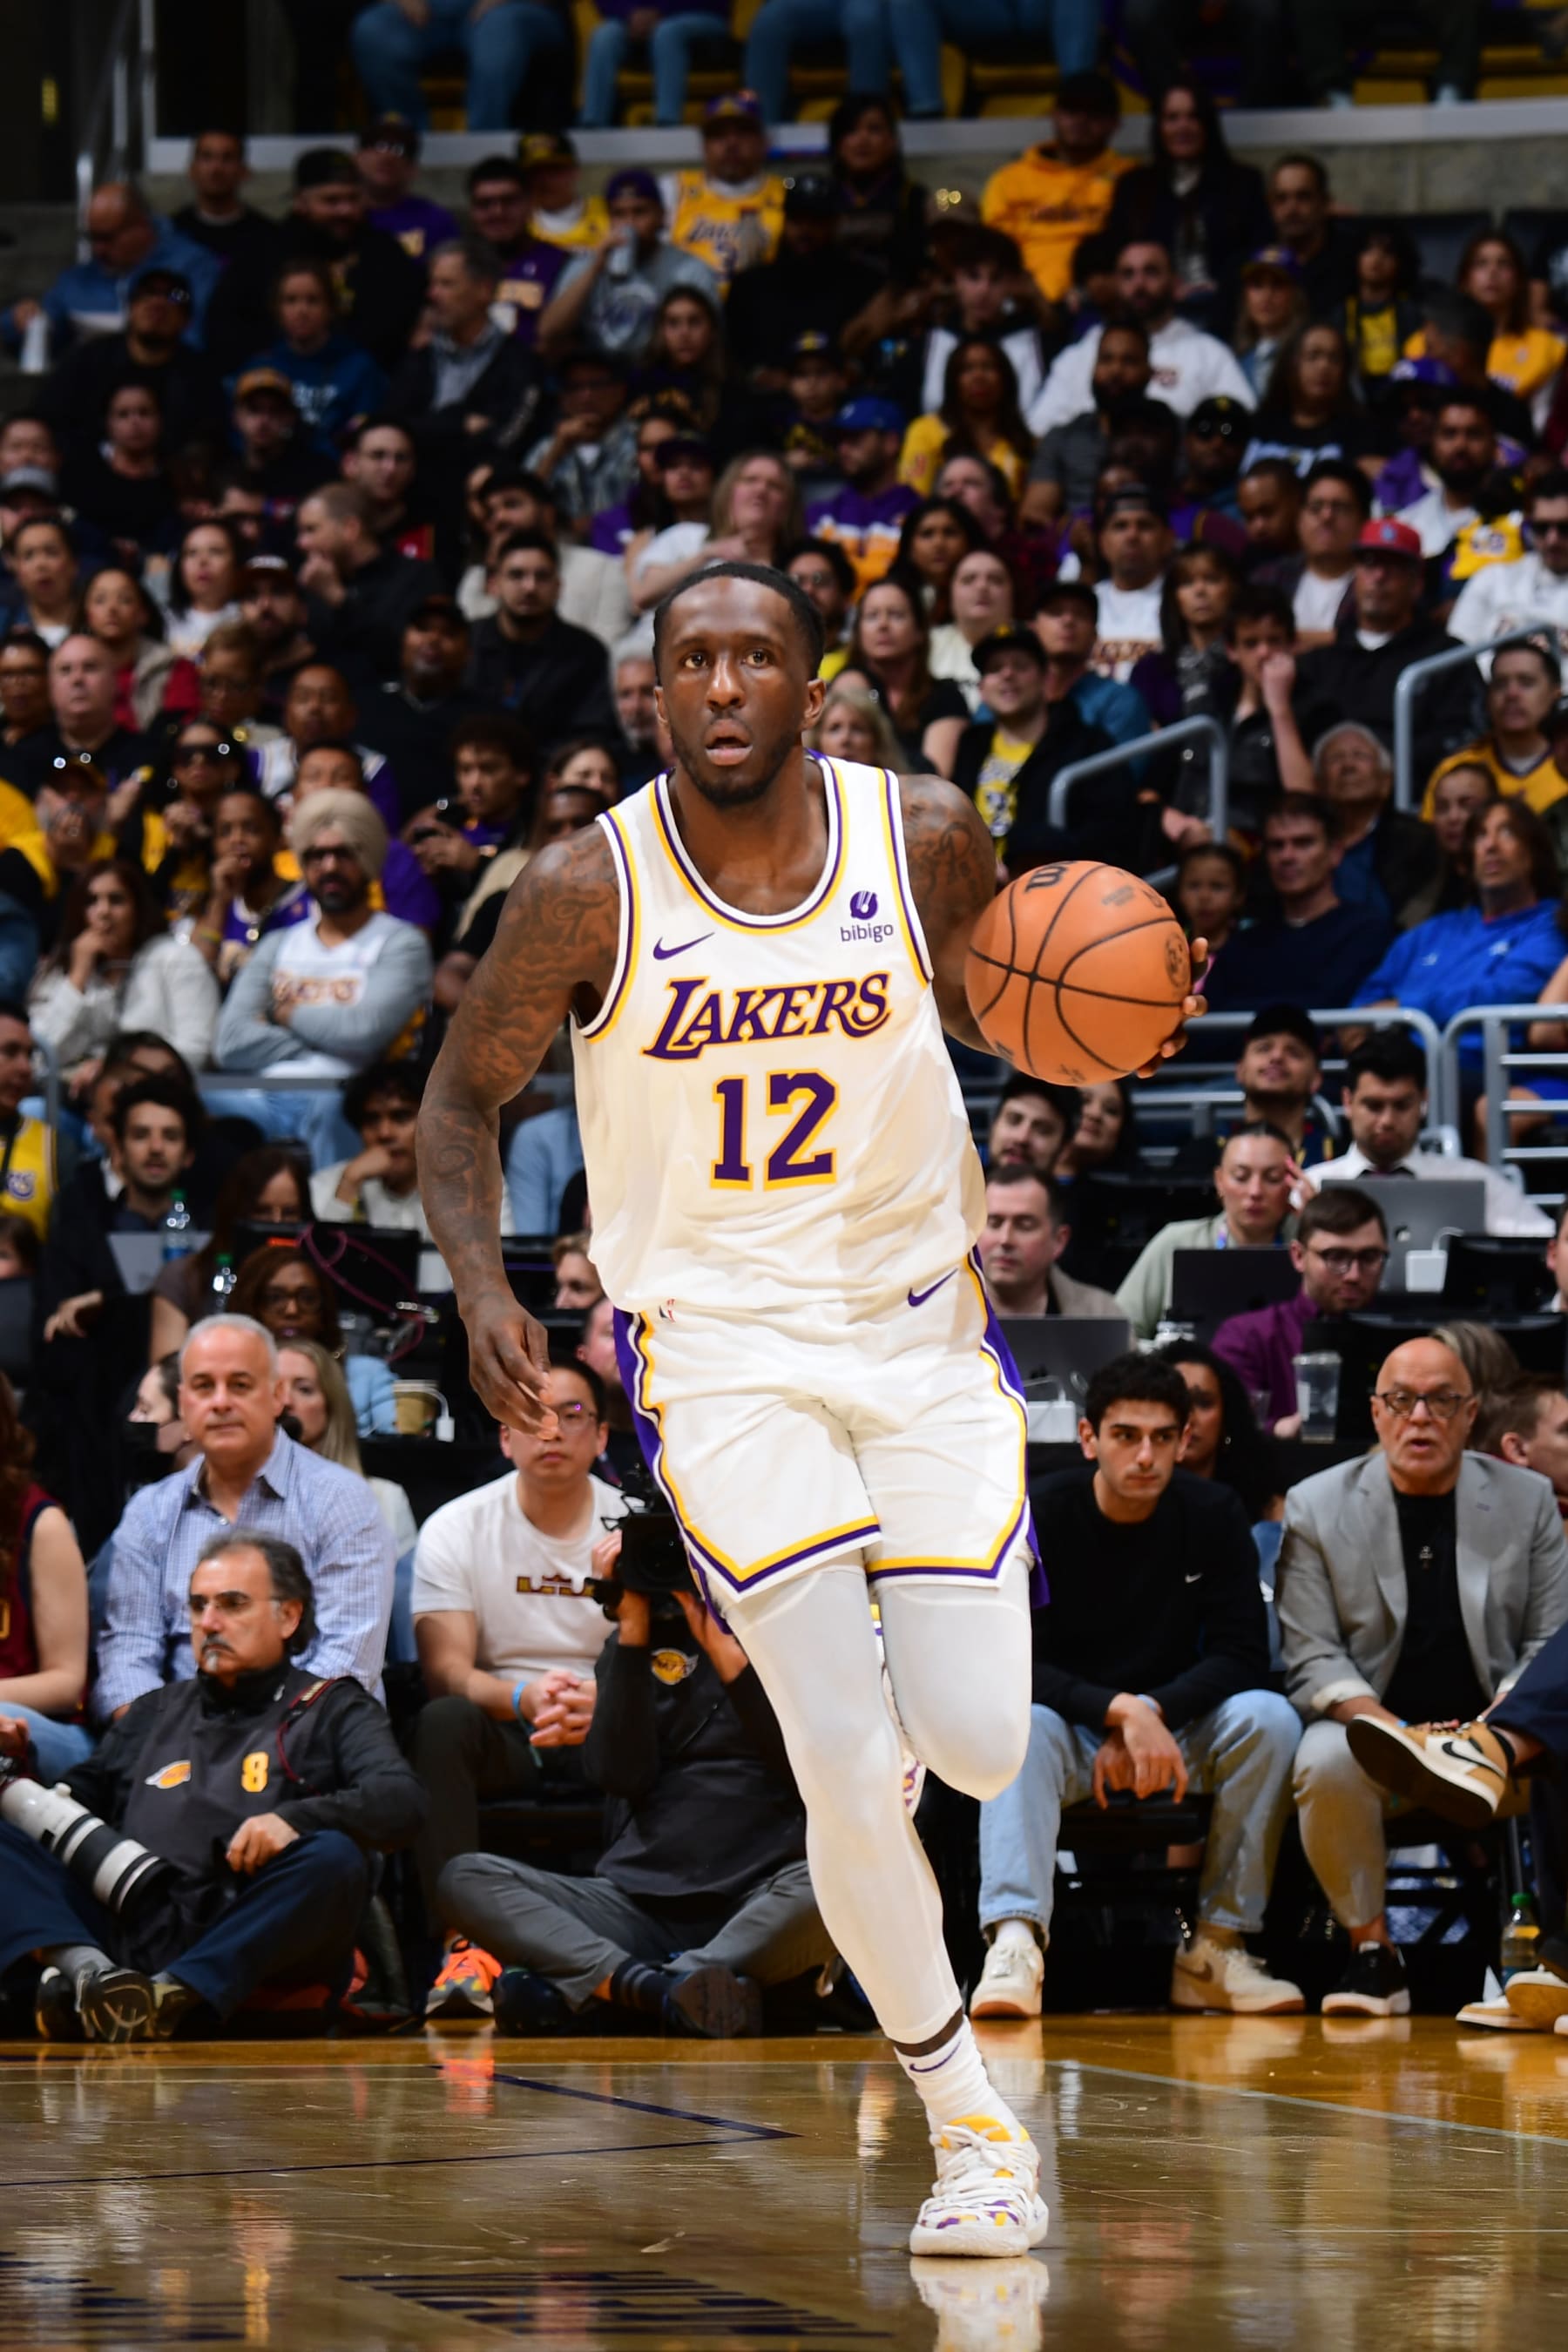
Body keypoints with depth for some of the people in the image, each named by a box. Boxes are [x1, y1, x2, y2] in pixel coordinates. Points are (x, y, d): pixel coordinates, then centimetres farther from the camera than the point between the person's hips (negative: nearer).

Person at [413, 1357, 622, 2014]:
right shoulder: (455, 1529, 3)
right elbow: (447, 1671, -8)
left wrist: (600, 1705, -28)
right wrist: (525, 1700, -30)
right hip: (505, 1739, 0)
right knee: (444, 1721, -34)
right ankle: (465, 1946, -44)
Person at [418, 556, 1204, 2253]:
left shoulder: (929, 839, -7)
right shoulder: (589, 890, -11)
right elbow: (459, 1103, 2)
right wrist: (482, 1285, -15)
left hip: (918, 1318, 2)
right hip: (717, 1340, -2)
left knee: (984, 1745, -8)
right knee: (848, 1770, -13)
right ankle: (972, 2124, 5)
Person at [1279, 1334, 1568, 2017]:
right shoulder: (1317, 1506, 3)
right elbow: (1311, 1659, -2)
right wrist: (1394, 1729, -20)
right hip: (1371, 1724, -1)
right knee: (1327, 1763, -35)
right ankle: (1372, 1949, -17)